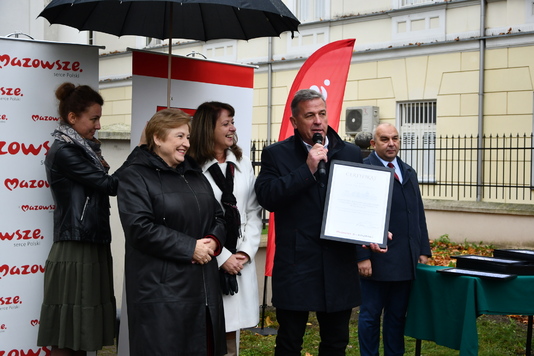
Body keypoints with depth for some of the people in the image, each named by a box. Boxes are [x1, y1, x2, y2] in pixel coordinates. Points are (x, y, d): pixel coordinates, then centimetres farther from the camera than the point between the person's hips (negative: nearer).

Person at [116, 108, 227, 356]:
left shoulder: (194, 173, 18)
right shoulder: (136, 175, -4)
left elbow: (218, 216, 19)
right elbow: (140, 228, -17)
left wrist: (214, 241, -4)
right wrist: (190, 248, -16)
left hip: (203, 285, 7)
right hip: (161, 289, -7)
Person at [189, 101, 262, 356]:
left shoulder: (243, 164, 10)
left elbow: (253, 212, 9)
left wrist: (246, 251, -3)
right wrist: (222, 257, -11)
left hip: (240, 263, 5)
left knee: (230, 335, 10)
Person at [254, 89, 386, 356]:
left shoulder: (351, 153, 8)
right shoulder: (276, 154, 0)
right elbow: (267, 197, -13)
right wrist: (307, 169, -17)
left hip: (339, 265, 3)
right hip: (296, 264, -2)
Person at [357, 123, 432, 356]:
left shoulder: (409, 173, 17)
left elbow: (419, 214, 19)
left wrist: (423, 249, 12)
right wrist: (362, 256, -16)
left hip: (406, 260, 6)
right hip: (377, 259, -6)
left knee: (397, 316, 13)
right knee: (370, 315, 4)